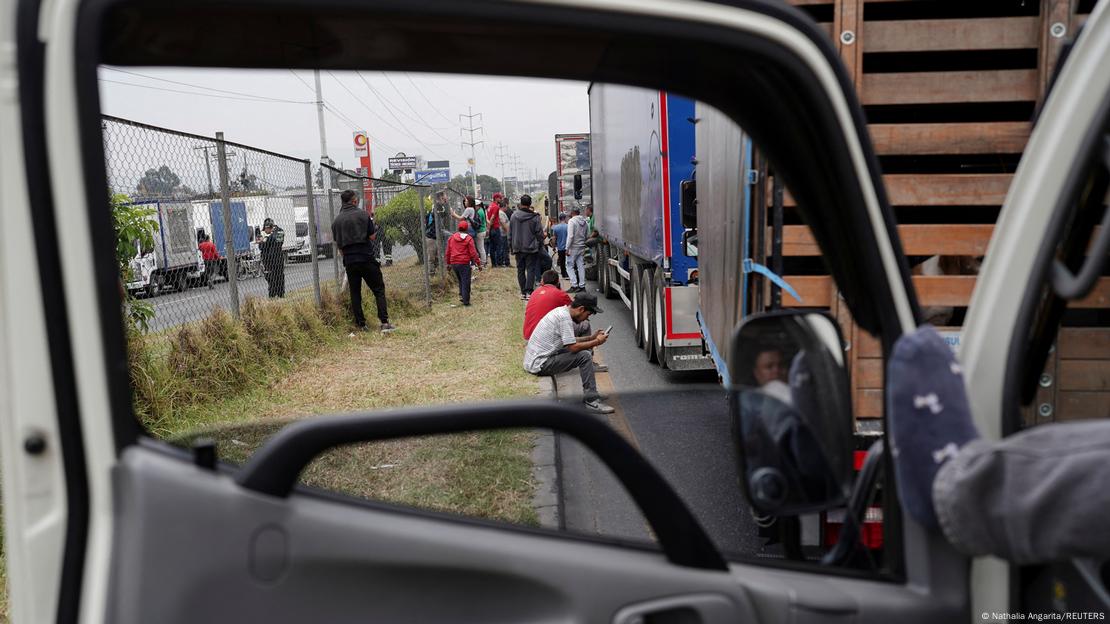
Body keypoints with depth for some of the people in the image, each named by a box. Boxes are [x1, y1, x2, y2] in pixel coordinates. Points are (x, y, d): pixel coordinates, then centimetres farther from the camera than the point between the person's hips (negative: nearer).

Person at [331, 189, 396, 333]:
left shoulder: (336, 221, 7)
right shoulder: (363, 215, -4)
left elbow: (338, 245, 9)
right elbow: (372, 236, -5)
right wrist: (375, 229, 15)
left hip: (349, 261, 3)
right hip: (367, 258, -3)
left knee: (355, 293, 11)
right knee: (379, 290, 1)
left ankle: (361, 324, 11)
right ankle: (384, 322, -8)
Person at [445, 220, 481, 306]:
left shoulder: (451, 238, 8)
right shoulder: (469, 239, -6)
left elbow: (448, 252, 12)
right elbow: (473, 253, -9)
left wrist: (448, 263, 22)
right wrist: (479, 263, -4)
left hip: (454, 263, 5)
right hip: (464, 263, -5)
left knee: (461, 280, 23)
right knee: (466, 282, 0)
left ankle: (461, 295, 14)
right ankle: (466, 301, -2)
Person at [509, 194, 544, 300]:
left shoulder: (514, 216, -1)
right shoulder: (534, 217, -12)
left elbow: (510, 232, 7)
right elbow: (539, 233, -7)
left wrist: (513, 246, 17)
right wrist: (540, 244, 9)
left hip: (518, 248, 3)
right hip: (531, 248, -3)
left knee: (520, 270, 11)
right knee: (531, 269, 1)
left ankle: (523, 292, 12)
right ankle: (529, 292, -6)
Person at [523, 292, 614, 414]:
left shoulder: (561, 311, 11)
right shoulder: (565, 317, -19)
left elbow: (570, 341, 22)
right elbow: (573, 347, -22)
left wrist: (592, 337, 12)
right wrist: (596, 342, -9)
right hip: (540, 364, -10)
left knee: (585, 349, 14)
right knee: (585, 356, -17)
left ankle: (590, 392, 20)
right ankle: (591, 401, -13)